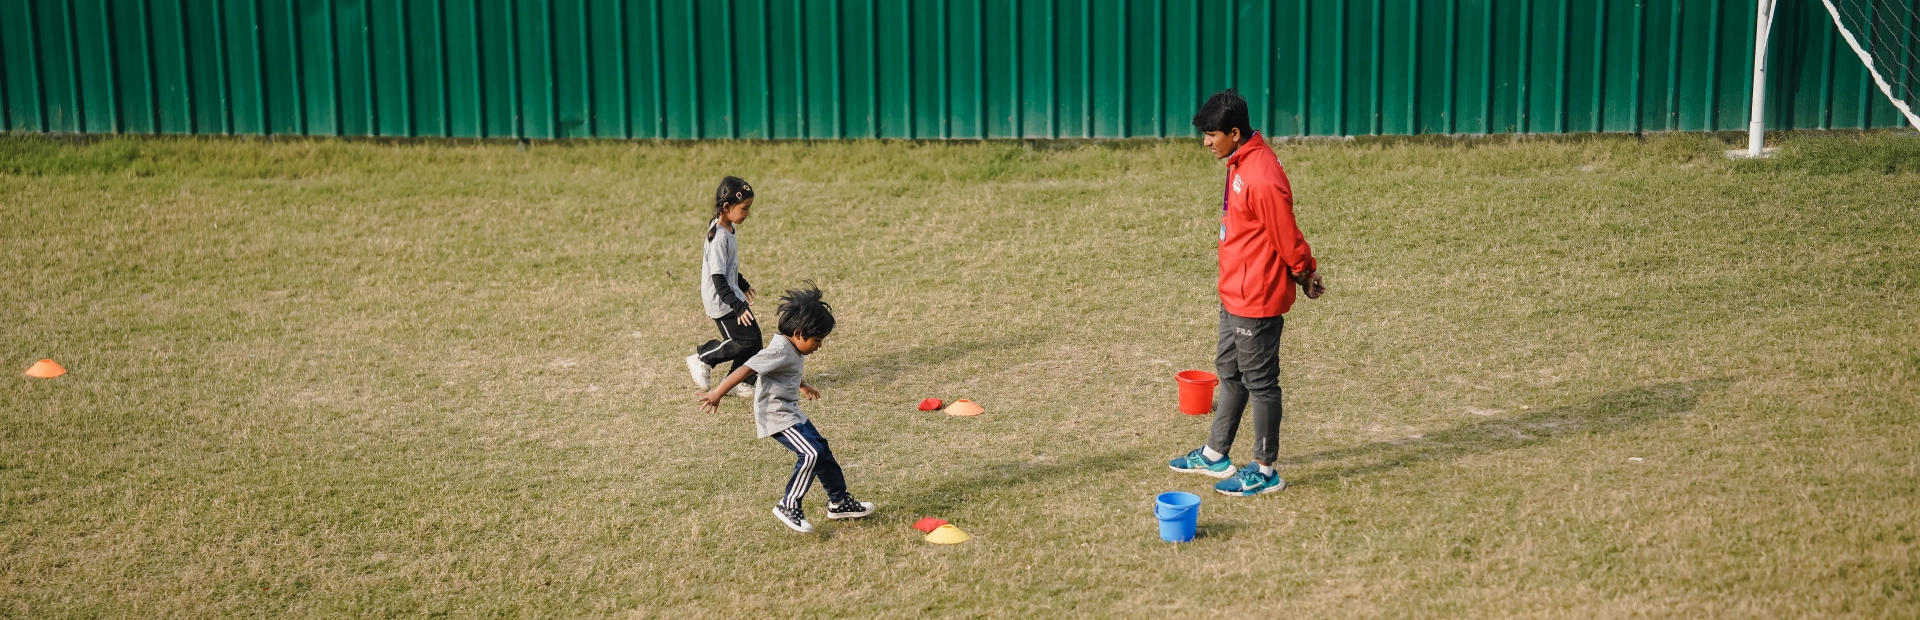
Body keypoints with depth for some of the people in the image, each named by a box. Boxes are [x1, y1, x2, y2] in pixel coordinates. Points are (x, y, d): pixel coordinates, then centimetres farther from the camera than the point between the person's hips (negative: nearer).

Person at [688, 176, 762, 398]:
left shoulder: (727, 229, 5)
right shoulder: (719, 237, -24)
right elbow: (718, 279, -25)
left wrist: (742, 284, 32)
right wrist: (738, 307, -26)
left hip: (732, 296, 9)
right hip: (721, 302, -9)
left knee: (754, 336, 8)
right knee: (745, 340, -8)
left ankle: (738, 382, 19)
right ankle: (702, 358, 8)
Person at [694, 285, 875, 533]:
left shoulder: (794, 349, 7)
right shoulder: (780, 351, -24)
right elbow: (746, 369, -29)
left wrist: (802, 386, 50)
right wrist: (717, 394, -31)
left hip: (791, 413, 10)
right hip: (776, 416, -10)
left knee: (823, 452, 14)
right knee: (811, 454, -20)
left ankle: (839, 502, 26)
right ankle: (788, 507, -9)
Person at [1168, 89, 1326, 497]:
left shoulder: (1261, 177, -27)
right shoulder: (1241, 163, 6)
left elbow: (1286, 235, -19)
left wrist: (1306, 274, -4)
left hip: (1257, 298, -10)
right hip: (1234, 294, 10)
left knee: (1260, 382, 2)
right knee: (1229, 372, 20)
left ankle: (1264, 471, 14)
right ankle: (1215, 455, 34)